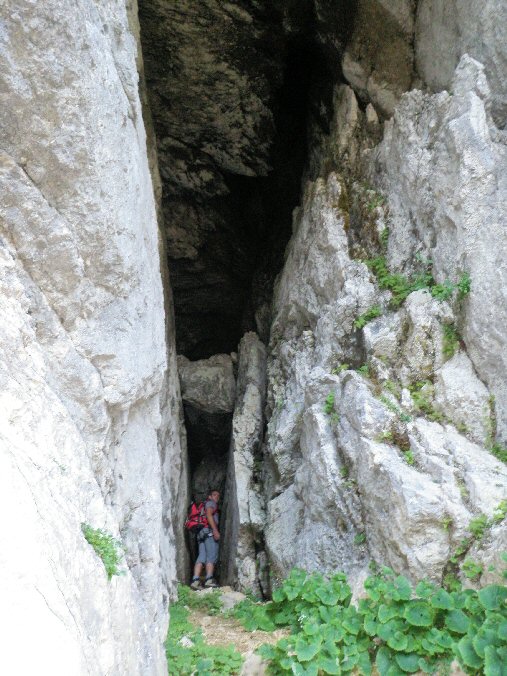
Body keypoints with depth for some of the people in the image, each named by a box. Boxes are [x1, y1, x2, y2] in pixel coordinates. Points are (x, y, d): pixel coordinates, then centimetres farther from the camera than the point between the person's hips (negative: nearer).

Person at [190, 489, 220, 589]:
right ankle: (209, 580, -23)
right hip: (209, 531, -8)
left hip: (201, 534, 8)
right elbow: (209, 514, -12)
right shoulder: (211, 503, 6)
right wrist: (215, 530, -20)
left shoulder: (204, 506, 32)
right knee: (212, 555, -12)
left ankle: (195, 580, -15)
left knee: (201, 557, -3)